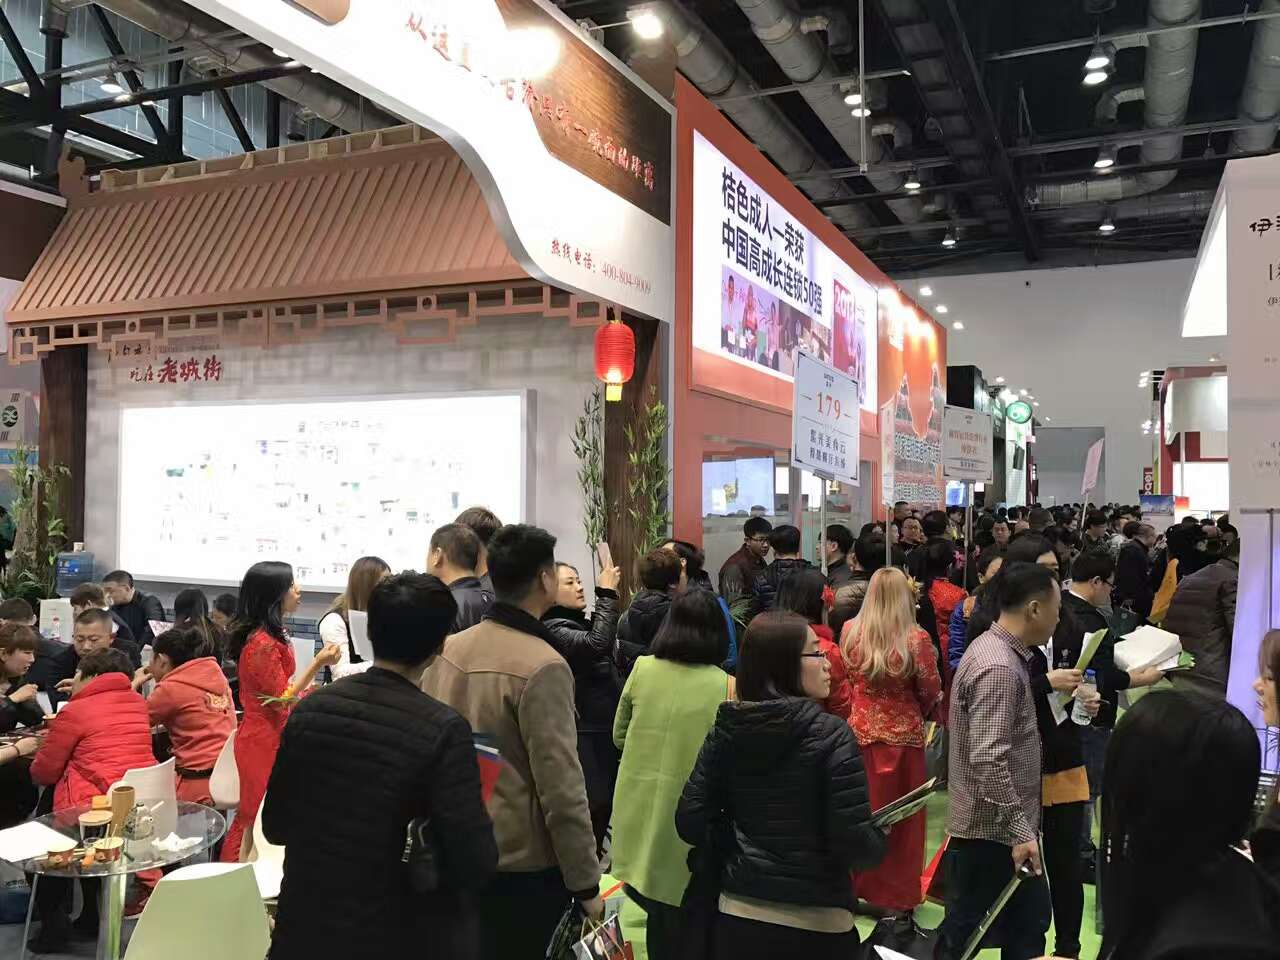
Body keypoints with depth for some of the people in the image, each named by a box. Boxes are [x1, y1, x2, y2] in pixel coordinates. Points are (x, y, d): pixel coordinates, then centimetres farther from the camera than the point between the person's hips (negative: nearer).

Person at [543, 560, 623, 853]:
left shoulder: (582, 622, 15)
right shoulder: (553, 629, -13)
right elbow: (597, 645, -30)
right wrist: (606, 594, -23)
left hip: (604, 732, 9)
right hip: (584, 738, -9)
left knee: (603, 808, 13)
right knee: (591, 808, -10)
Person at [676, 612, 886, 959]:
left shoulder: (726, 729, -3)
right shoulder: (831, 734, -16)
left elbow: (690, 822, -4)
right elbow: (856, 844, -19)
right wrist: (879, 840, 2)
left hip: (739, 915, 4)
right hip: (815, 923, -3)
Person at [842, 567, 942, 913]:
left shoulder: (850, 632, -7)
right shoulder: (916, 639, -17)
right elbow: (931, 691, -6)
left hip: (859, 731, 3)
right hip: (903, 735, -3)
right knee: (902, 817, 11)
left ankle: (856, 885, 28)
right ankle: (898, 895, 21)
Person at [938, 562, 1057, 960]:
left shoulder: (998, 650, 8)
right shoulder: (999, 668, -24)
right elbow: (988, 761, -29)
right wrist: (1019, 831, -24)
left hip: (1002, 825, 10)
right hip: (990, 830, -10)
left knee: (1028, 923, 21)